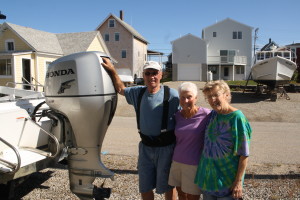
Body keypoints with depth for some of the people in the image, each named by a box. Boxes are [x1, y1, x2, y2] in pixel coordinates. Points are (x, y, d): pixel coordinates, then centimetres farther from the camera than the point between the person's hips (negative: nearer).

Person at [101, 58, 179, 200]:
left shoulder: (171, 94, -13)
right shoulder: (138, 92, 4)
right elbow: (121, 89, 20)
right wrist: (112, 70, 9)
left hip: (166, 148, -5)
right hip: (145, 147, 5)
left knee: (166, 186, 13)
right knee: (145, 187, 19)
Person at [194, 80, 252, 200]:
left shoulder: (237, 118, -18)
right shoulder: (212, 114, -1)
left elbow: (244, 154, -16)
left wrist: (239, 181, -16)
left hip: (227, 178, -5)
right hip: (208, 174, 5)